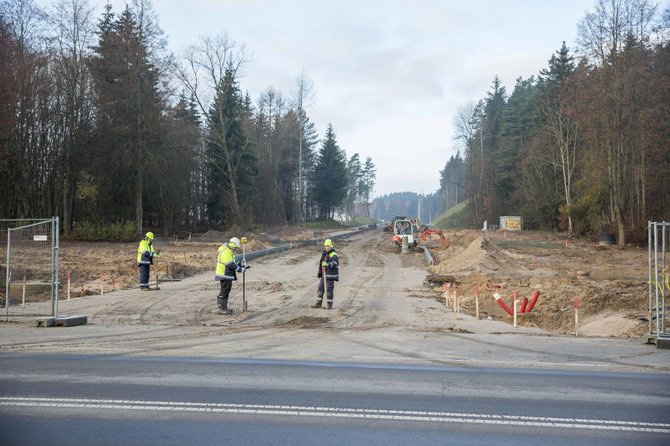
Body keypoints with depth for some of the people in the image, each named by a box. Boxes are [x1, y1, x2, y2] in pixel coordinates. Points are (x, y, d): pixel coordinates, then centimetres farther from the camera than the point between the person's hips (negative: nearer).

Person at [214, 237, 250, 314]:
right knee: (224, 291, -7)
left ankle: (224, 307, 22)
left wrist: (244, 266, 13)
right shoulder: (225, 252, -18)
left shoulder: (229, 252, 17)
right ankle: (222, 309, -3)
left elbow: (235, 262, 22)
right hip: (225, 275, -11)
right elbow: (231, 265, -23)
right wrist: (241, 270, -15)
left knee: (226, 291, 15)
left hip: (228, 275, 11)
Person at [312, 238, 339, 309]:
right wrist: (319, 273, 25)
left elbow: (334, 263, -29)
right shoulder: (324, 254, 16)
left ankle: (329, 305, 2)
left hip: (330, 276, -8)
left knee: (329, 290, -5)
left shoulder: (334, 255, -11)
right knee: (320, 288, 8)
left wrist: (328, 265, -47)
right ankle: (318, 303, 14)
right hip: (324, 275, 8)